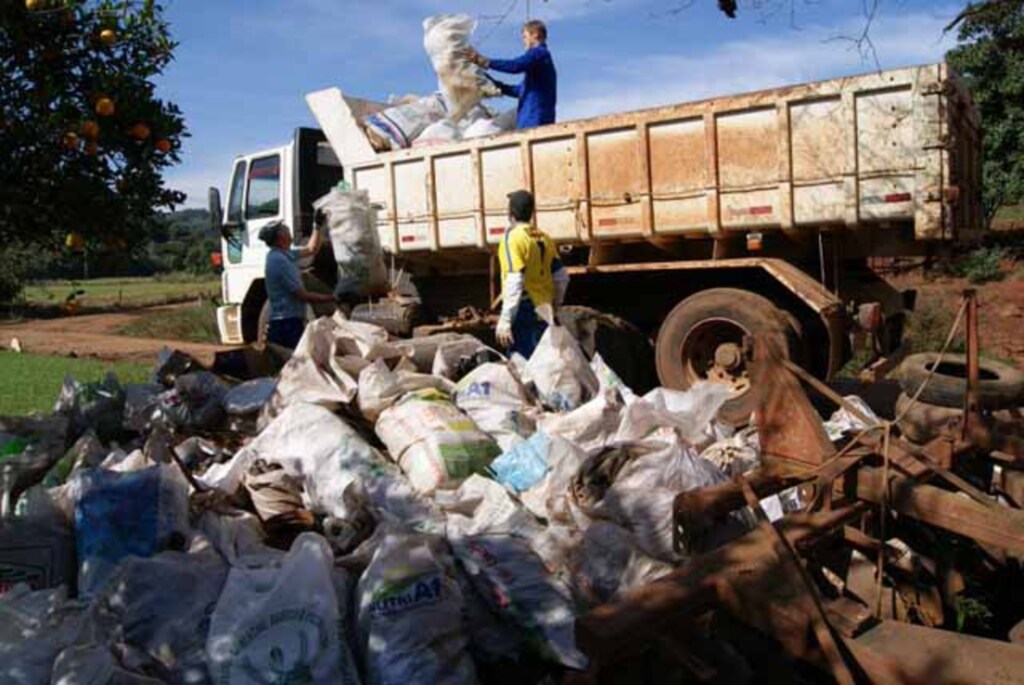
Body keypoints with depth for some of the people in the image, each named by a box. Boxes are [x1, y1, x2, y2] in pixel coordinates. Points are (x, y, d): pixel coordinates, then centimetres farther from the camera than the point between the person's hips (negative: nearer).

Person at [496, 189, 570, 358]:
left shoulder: (513, 237, -10)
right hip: (543, 313, 7)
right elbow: (562, 277, 12)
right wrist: (554, 305, 27)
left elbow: (515, 281, -19)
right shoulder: (544, 238, 11)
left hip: (523, 312, -7)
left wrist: (504, 321, -20)